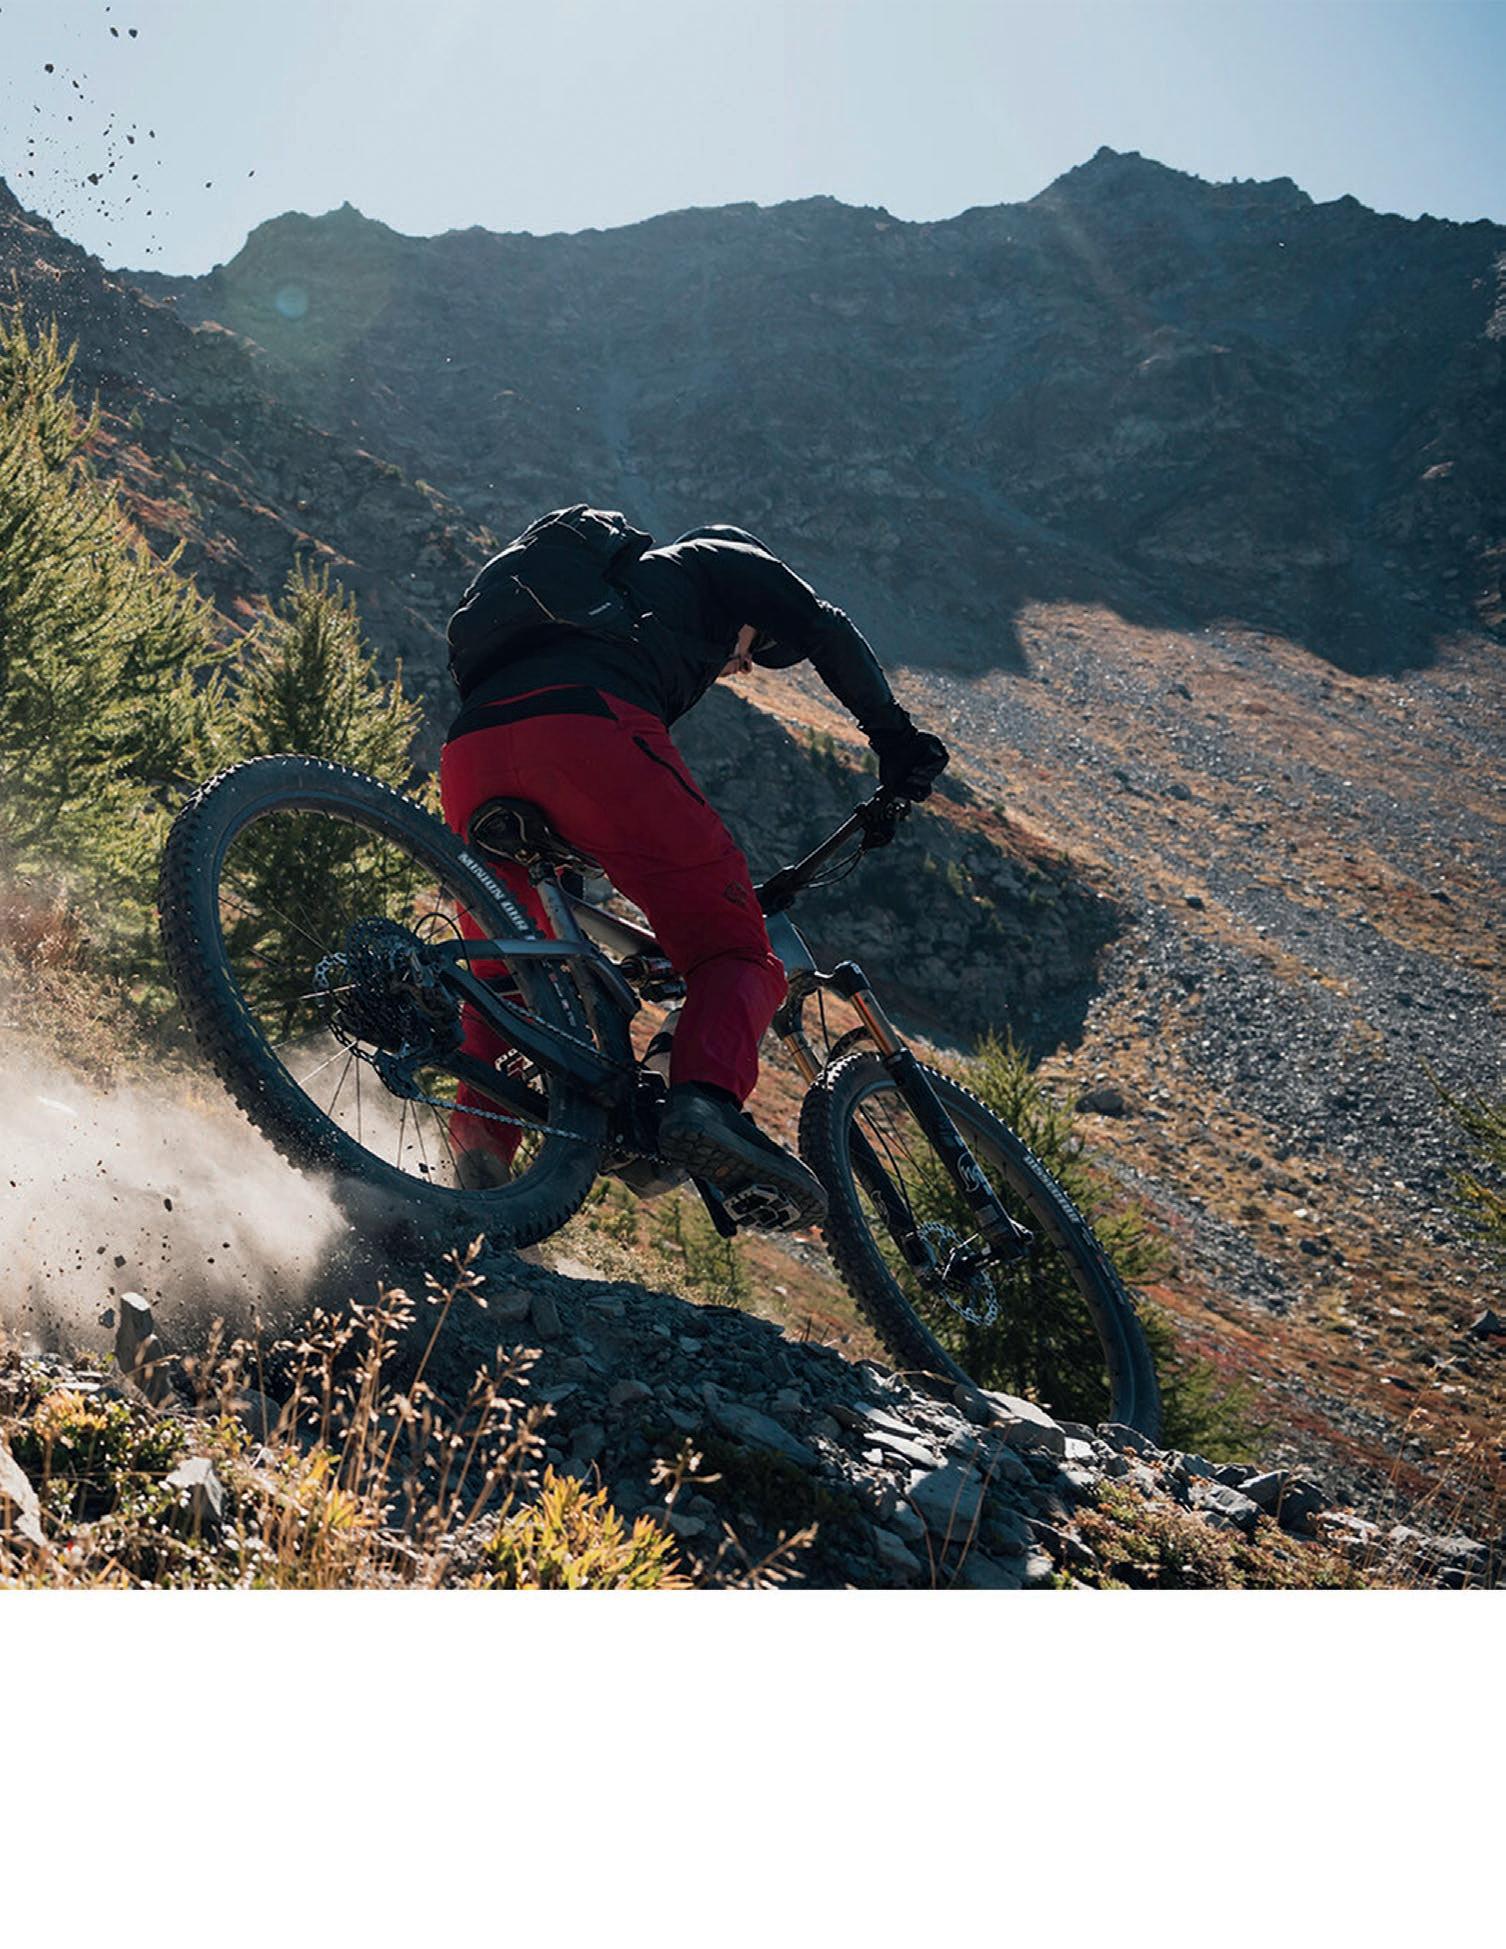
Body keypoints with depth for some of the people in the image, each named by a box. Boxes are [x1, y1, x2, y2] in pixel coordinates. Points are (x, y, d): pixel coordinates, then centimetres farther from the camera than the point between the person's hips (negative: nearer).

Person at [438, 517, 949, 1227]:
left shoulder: (604, 593, 46)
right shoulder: (717, 560, 30)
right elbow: (827, 632, 13)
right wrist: (896, 738, 20)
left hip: (470, 749, 7)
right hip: (587, 729, -6)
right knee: (735, 953, -2)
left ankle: (477, 1151, -1)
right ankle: (707, 1103, -28)